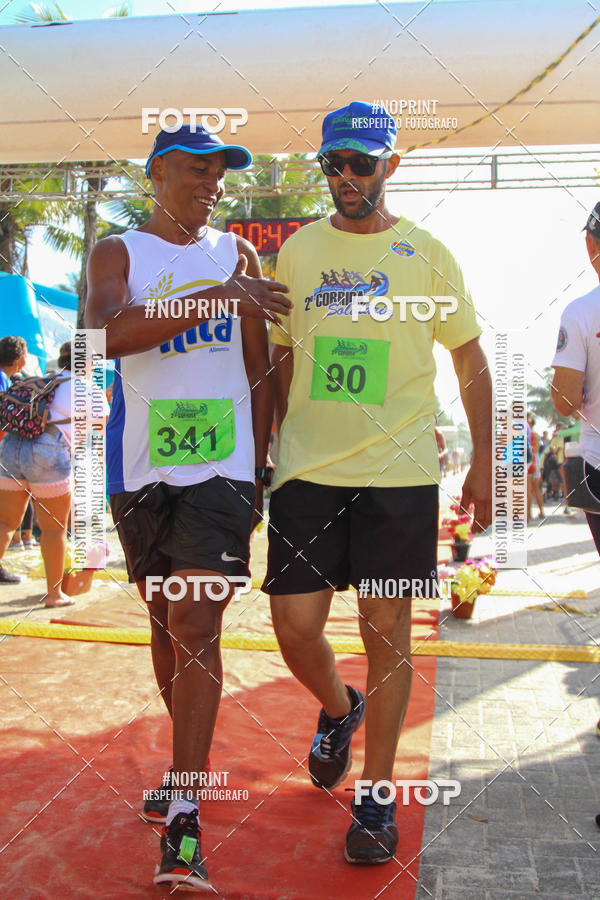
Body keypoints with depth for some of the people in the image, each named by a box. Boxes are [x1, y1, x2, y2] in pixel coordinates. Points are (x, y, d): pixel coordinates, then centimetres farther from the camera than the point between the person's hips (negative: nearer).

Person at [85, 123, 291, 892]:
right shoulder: (119, 251, 5)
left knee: (196, 625, -9)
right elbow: (107, 332, -18)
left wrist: (262, 462, 9)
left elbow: (259, 369, 12)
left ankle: (183, 816, -3)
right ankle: (188, 761, 35)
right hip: (143, 470, 1)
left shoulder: (237, 254, 11)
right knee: (164, 621, 14)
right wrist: (215, 297, -22)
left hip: (222, 467, -1)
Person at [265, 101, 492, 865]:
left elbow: (470, 358, 8)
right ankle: (339, 710, 37)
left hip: (398, 472, -2)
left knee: (387, 630, 2)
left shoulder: (425, 253, 3)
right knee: (295, 628, 2)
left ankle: (376, 798, 19)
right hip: (306, 470, 2)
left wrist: (483, 461, 4)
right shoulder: (298, 249, 9)